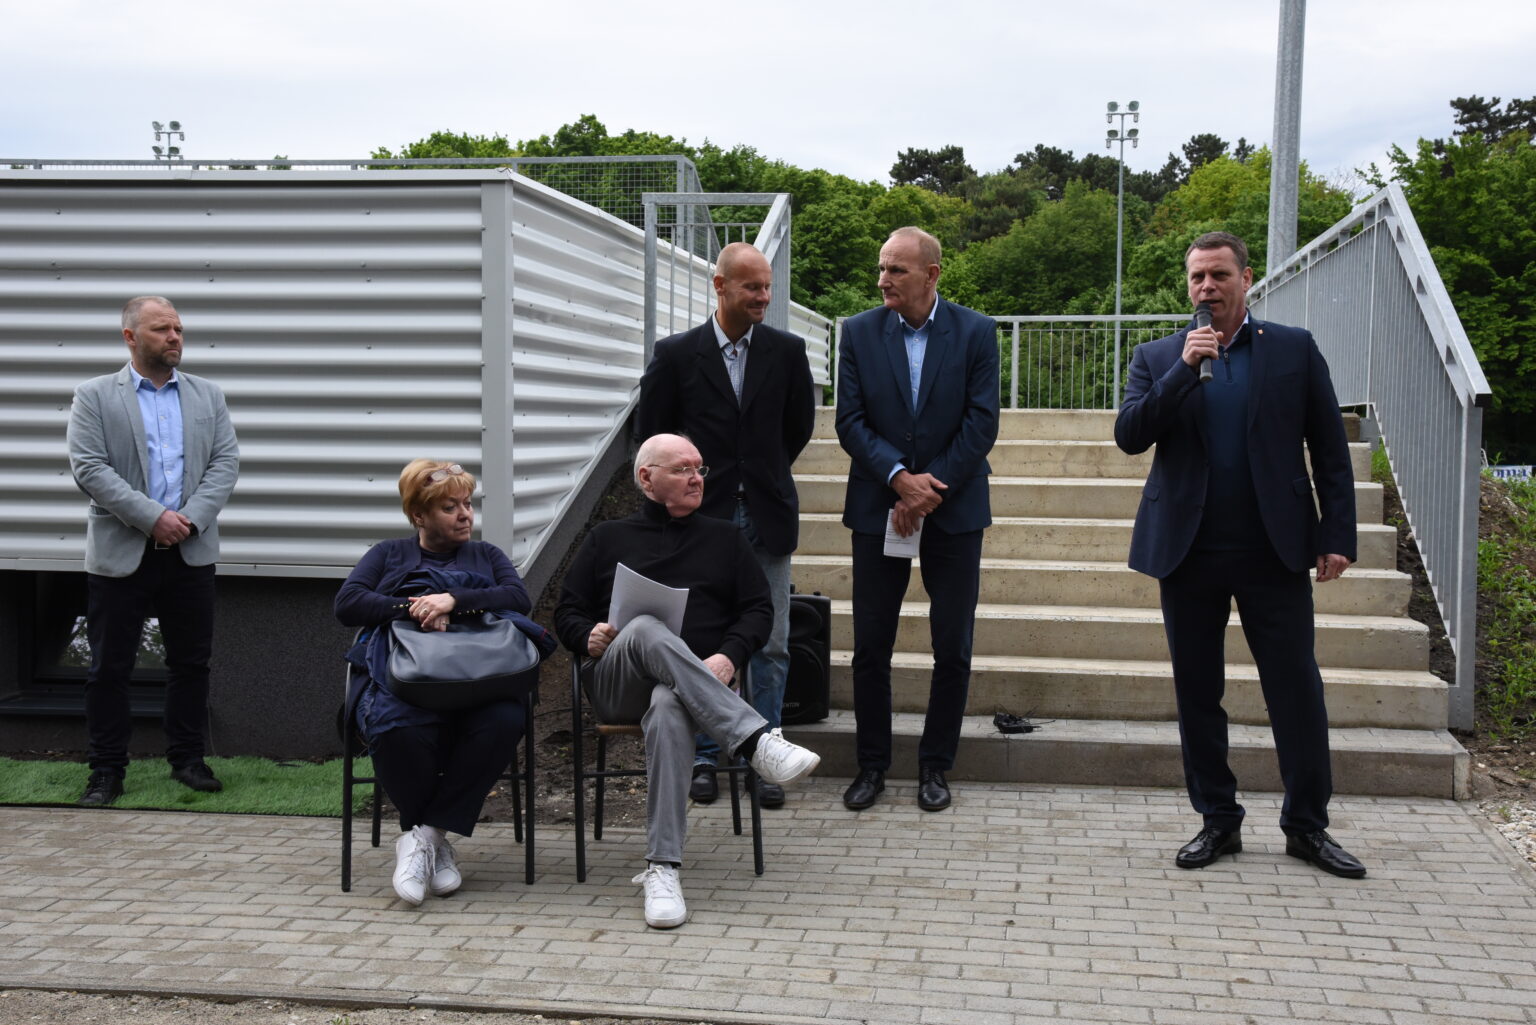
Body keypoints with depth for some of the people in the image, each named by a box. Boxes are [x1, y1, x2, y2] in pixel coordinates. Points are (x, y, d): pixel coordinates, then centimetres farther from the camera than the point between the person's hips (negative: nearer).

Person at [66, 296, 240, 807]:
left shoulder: (208, 396, 11)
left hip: (190, 551, 3)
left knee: (191, 662, 8)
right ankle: (106, 771, 13)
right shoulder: (94, 396, 2)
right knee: (109, 668, 3)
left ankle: (187, 760, 21)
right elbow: (89, 468, -9)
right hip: (120, 554, -2)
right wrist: (152, 517, -17)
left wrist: (190, 519, -12)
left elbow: (226, 462, 3)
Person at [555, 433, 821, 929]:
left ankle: (662, 869, -46)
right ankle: (758, 741, -48)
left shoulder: (725, 538, 23)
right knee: (645, 629, -38)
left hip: (703, 681, 0)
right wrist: (589, 638, -6)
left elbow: (759, 609, 14)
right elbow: (567, 612, 18)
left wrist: (729, 655, -7)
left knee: (668, 709, -40)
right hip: (616, 685, 0)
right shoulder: (607, 540, 23)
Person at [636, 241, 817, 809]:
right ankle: (704, 756, 17)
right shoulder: (677, 353, -2)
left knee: (771, 644, 4)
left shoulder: (787, 351, 3)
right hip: (702, 516, -1)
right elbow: (651, 427, 4)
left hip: (767, 517, 1)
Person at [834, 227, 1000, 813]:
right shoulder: (859, 332, 2)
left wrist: (929, 492, -12)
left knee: (953, 649, 4)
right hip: (878, 510, 1)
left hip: (954, 510, -1)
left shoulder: (975, 332, -2)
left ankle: (935, 765, 18)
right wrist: (899, 477, -17)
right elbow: (850, 422, -3)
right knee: (870, 647, 5)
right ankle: (872, 764, 18)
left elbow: (981, 423, -6)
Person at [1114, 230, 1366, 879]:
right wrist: (1185, 370, -14)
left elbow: (1330, 451, 4)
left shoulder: (1295, 349, 5)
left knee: (1298, 690, 1)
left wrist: (1337, 535, -3)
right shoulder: (1158, 359, 8)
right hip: (1189, 552, 2)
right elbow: (1129, 436, -5)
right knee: (1197, 693, 8)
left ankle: (1307, 825, 14)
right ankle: (1218, 821, 20)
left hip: (1274, 551, -1)